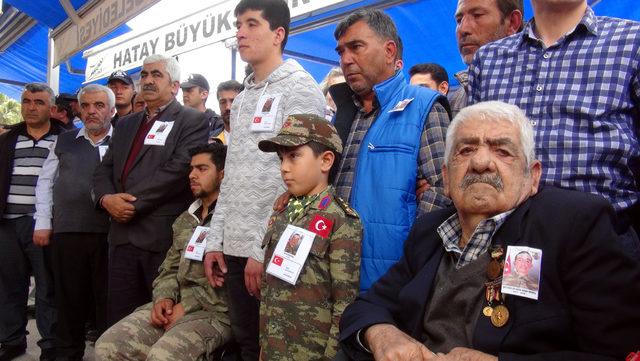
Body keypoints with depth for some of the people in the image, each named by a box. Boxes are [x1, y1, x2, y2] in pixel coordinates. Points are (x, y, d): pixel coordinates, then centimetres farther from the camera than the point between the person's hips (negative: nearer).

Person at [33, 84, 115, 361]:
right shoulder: (64, 141, 14)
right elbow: (45, 182, 14)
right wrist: (42, 223, 7)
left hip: (110, 232, -3)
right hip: (67, 232, 3)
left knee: (107, 300, 4)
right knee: (70, 299, 11)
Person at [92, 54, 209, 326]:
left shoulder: (192, 121, -2)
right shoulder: (125, 125, 21)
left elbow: (178, 169, -15)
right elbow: (104, 170, 16)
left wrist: (134, 204, -14)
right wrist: (107, 198, -5)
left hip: (164, 235, -6)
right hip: (122, 234, 6)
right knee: (119, 318, 11)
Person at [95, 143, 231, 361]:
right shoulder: (184, 220, 20)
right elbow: (170, 268, 20)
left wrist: (187, 306, -11)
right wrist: (164, 298, -1)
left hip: (215, 312, -7)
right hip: (175, 305, 7)